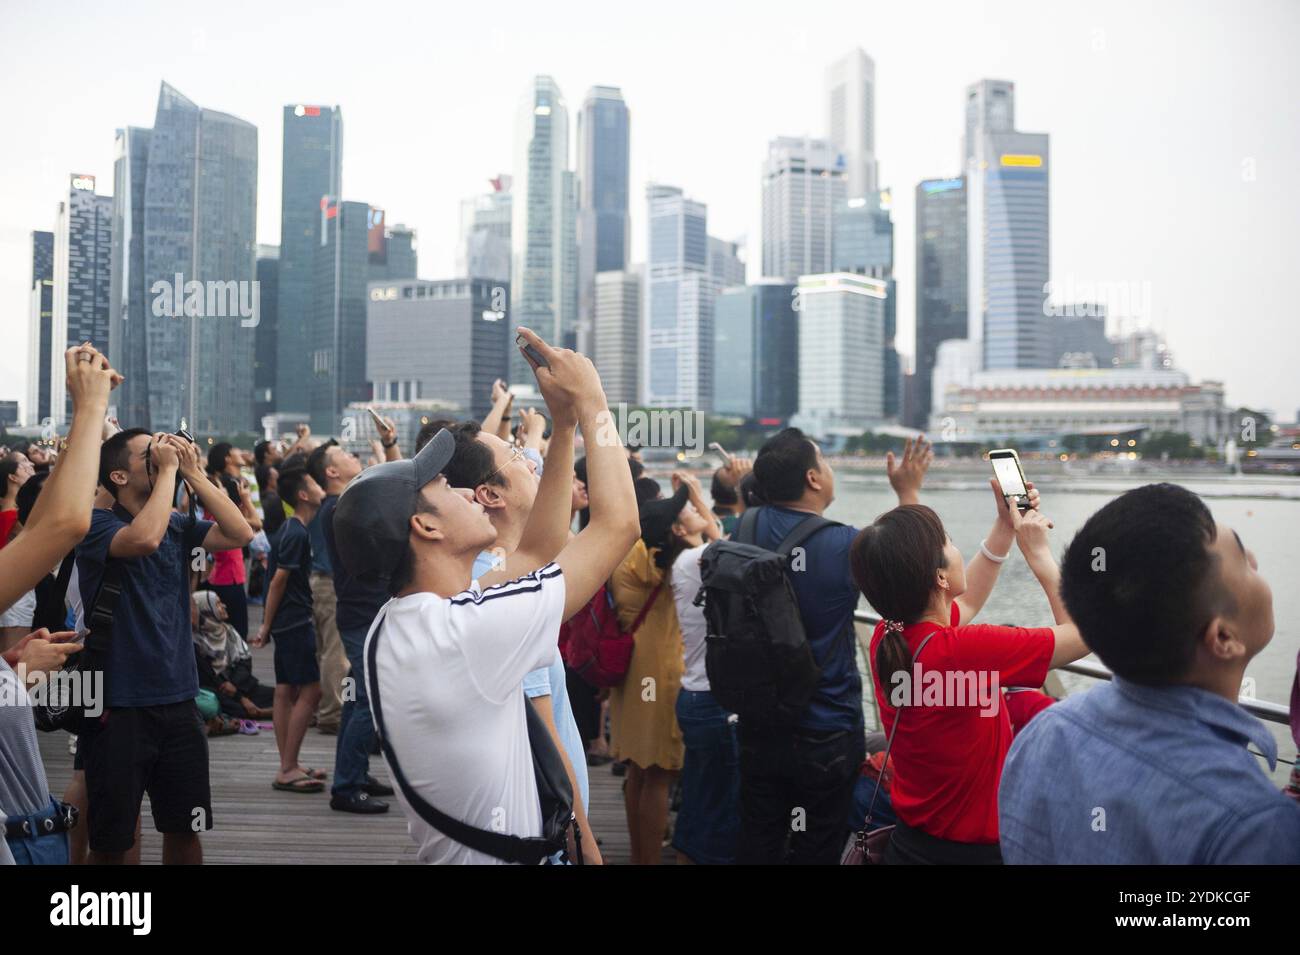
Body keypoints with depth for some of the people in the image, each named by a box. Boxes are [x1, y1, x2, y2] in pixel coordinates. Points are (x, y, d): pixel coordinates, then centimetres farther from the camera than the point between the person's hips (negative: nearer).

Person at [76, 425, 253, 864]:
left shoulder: (179, 526, 7)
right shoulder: (98, 525, -9)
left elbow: (240, 534, -7)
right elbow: (144, 538, -30)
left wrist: (193, 472, -8)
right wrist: (169, 469, -19)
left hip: (178, 702, 5)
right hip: (117, 708, -5)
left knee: (186, 830, 14)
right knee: (111, 841, 5)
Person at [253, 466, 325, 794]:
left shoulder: (292, 529, 15)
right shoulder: (297, 534, -16)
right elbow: (279, 580, -16)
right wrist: (266, 626, -14)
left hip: (288, 622, 10)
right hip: (295, 621, -10)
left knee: (286, 692, 10)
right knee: (310, 690, -9)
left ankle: (288, 766, 16)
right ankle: (287, 769, -7)